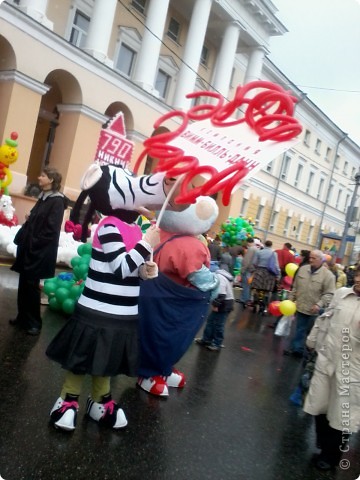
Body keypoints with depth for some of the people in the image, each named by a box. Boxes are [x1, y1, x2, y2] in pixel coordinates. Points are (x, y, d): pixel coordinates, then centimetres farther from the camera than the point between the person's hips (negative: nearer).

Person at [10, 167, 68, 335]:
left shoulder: (57, 201, -13)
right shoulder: (43, 197, 14)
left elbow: (51, 229, -19)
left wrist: (34, 243, -15)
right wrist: (22, 239, 7)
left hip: (40, 252, -8)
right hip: (29, 248, 8)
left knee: (31, 285, -1)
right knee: (24, 284, 12)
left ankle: (34, 322, 13)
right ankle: (23, 317, 24)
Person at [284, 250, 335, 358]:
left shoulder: (328, 275, -13)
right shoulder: (302, 269, 2)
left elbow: (329, 294, -15)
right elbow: (295, 287, 10)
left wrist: (319, 305, -25)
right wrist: (290, 299, 9)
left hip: (315, 311, -4)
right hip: (301, 307, 4)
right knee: (300, 329, 14)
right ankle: (296, 349, 25)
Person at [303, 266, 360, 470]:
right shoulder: (341, 293, 0)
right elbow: (326, 318, 14)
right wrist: (313, 340, 19)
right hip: (326, 360, 4)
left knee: (342, 417, 11)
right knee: (319, 407, 18)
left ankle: (332, 454, 37)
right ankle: (323, 444, 44)